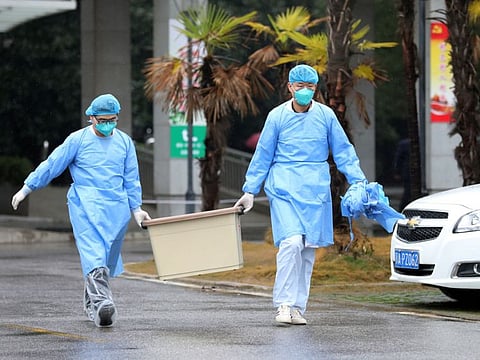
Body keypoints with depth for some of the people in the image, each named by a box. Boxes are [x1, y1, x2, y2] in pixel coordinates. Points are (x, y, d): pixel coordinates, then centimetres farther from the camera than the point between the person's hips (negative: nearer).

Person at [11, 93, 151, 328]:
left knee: (108, 257, 5)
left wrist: (136, 207, 18)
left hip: (116, 207, 4)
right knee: (93, 253, -20)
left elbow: (131, 178, 19)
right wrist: (27, 188, 7)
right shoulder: (78, 140, 1)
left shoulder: (124, 142, 12)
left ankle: (91, 304, 20)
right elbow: (51, 165, 5)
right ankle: (101, 300, -35)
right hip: (85, 203, -4)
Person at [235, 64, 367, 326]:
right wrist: (250, 191, 6)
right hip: (284, 189, -2)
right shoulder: (277, 116, 0)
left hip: (316, 190, 2)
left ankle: (297, 307, 12)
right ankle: (284, 303, -13)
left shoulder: (326, 115, 4)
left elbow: (343, 152, 10)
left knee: (308, 249, 3)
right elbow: (262, 156, 7)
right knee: (291, 242, -19)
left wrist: (359, 183, 2)